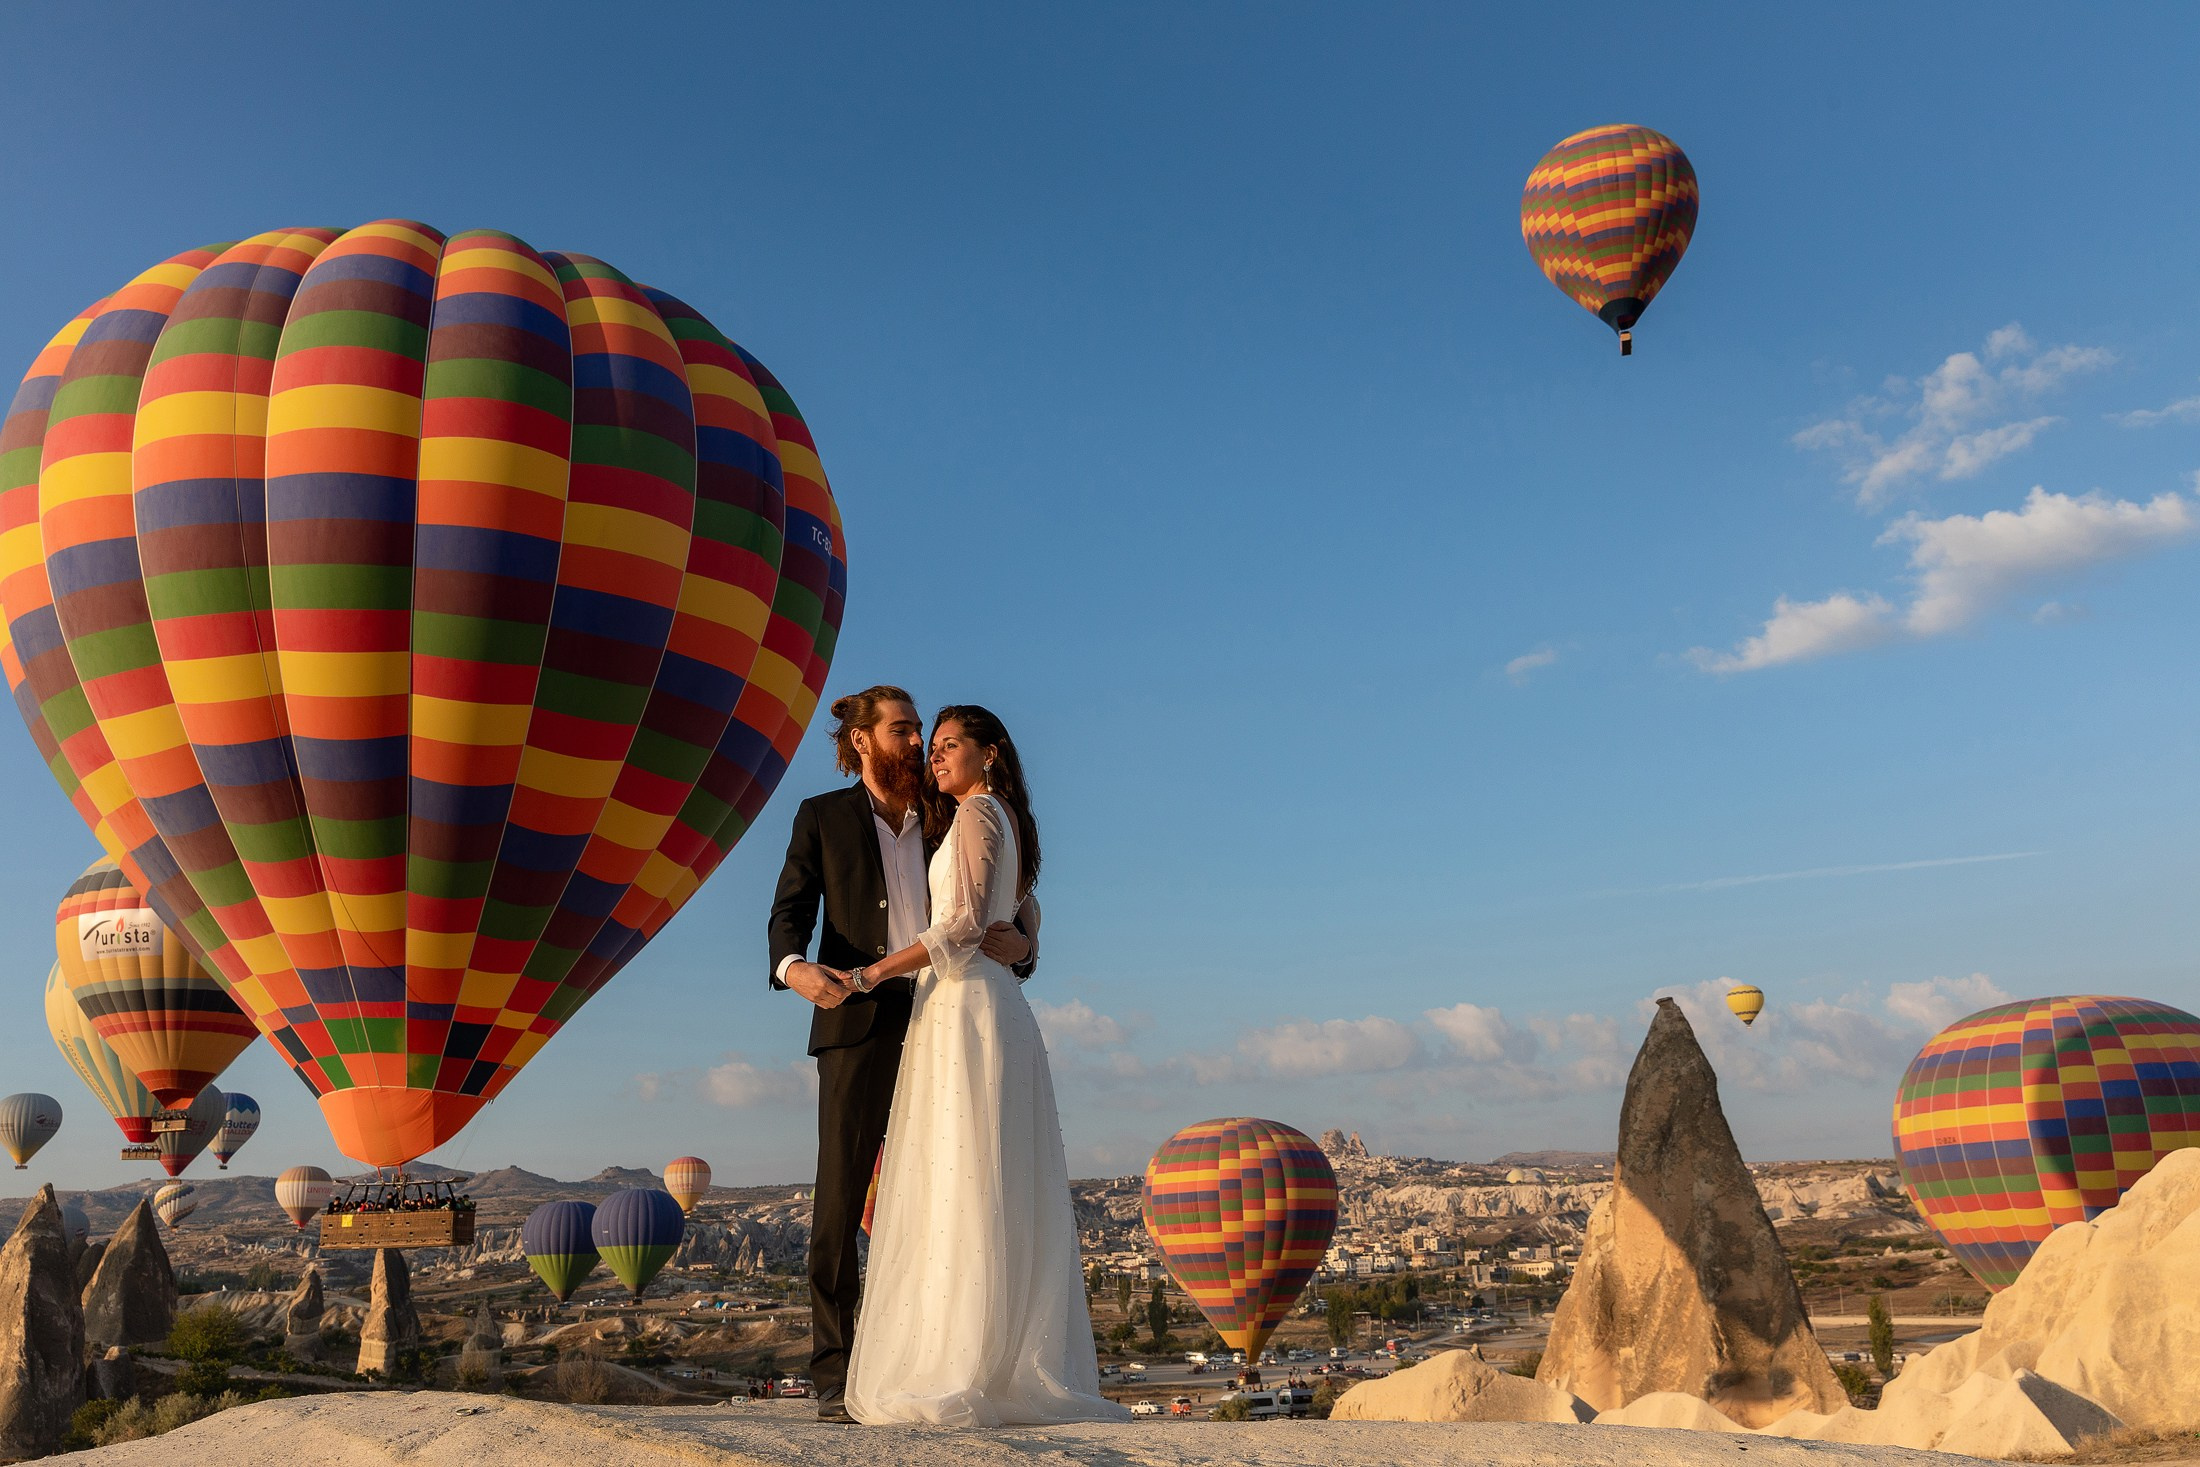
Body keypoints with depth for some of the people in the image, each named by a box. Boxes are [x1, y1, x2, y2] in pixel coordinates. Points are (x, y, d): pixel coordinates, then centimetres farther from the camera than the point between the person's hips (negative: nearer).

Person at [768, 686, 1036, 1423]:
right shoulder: (822, 817, 9)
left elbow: (998, 924, 14)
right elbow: (789, 913, -2)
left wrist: (1018, 946, -11)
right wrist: (795, 967, -25)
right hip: (859, 1022, -3)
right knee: (839, 1203, -3)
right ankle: (836, 1378, 3)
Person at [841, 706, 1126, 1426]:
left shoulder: (976, 812, -5)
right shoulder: (1013, 824, 21)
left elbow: (965, 924, -15)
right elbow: (1023, 927, 26)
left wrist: (872, 973, -13)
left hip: (961, 1003, -9)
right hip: (999, 1009, 9)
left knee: (960, 1187, -11)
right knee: (1001, 1195, 6)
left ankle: (969, 1376, -11)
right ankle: (1027, 1368, 6)